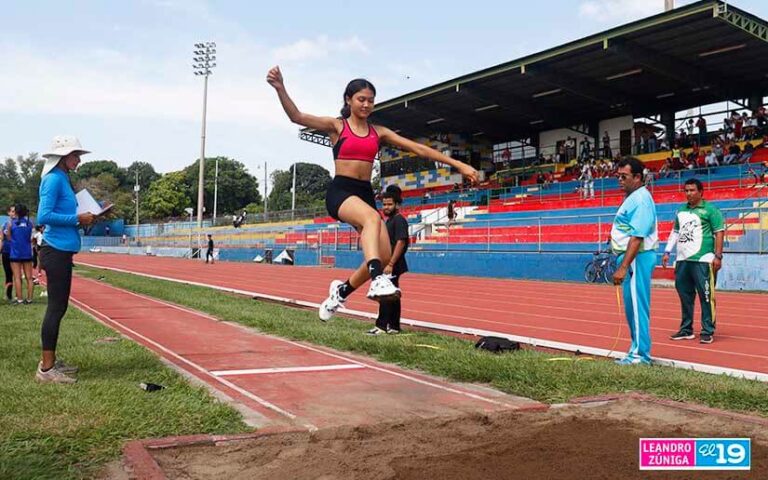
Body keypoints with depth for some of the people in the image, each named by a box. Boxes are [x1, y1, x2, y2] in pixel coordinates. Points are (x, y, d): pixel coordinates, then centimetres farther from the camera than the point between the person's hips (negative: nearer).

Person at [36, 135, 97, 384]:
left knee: (59, 307, 13)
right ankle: (46, 368, -2)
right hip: (56, 251, -10)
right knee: (56, 307, -7)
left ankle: (50, 361, 22)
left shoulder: (63, 179, 16)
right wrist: (78, 219, -16)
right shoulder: (54, 179, -12)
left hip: (62, 252, 10)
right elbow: (44, 216, -21)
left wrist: (82, 219, 6)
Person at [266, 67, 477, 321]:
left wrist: (458, 165, 4)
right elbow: (297, 116, -10)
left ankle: (342, 289, 19)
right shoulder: (336, 126, 4)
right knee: (372, 217, -37)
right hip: (340, 191, -5)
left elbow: (419, 149, 9)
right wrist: (280, 88, -28)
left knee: (384, 256, -6)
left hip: (365, 193, 5)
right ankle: (378, 281, -54)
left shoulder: (379, 132, 13)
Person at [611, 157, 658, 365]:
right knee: (633, 306, 16)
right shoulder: (632, 198, 16)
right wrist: (622, 263, 20)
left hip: (637, 258, -10)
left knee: (636, 306, -4)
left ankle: (640, 354, 3)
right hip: (630, 257, 10)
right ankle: (638, 349, 26)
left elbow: (637, 237, -23)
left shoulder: (641, 199, -16)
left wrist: (623, 267, -26)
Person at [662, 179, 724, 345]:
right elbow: (675, 232, 24)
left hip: (703, 260, -6)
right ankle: (686, 330, 20)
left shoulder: (710, 210, -2)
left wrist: (718, 256, -12)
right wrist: (667, 252, 17)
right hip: (682, 260, 7)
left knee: (706, 296, -5)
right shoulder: (681, 211, 16)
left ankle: (708, 332, 2)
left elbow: (719, 233, -5)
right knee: (684, 295, 10)